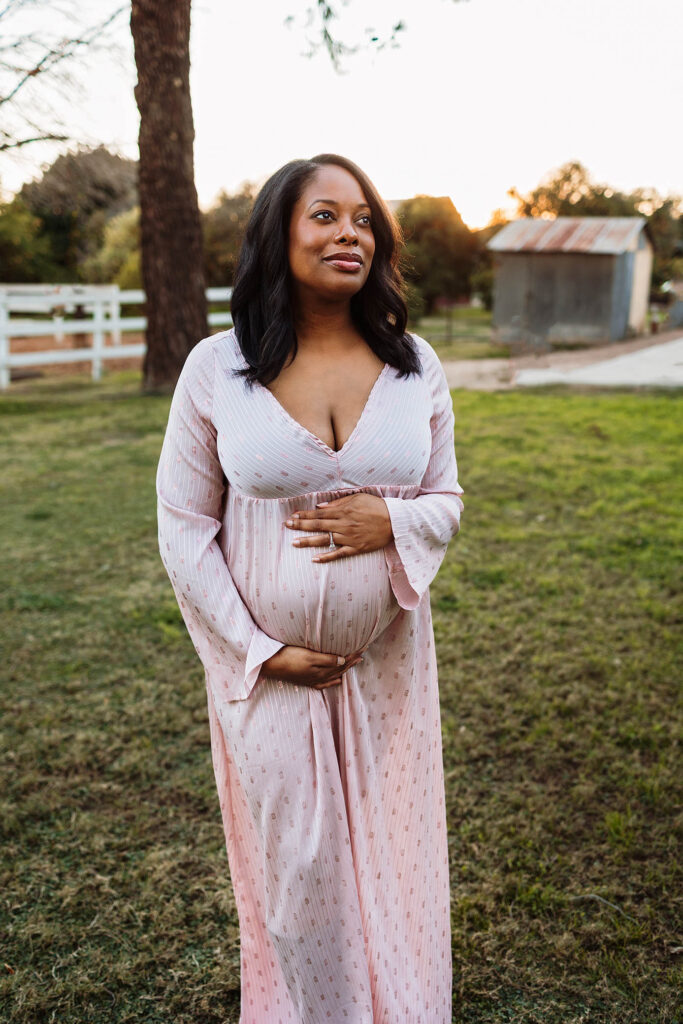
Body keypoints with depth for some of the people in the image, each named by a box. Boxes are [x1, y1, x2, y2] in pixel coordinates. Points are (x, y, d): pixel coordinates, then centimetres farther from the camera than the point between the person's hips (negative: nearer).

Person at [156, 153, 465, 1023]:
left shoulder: (414, 365, -1)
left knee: (391, 854, 16)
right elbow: (183, 529, -5)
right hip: (269, 667, -2)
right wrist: (259, 651, -10)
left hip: (386, 663, 2)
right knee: (296, 864, 11)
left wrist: (389, 521, -18)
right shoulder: (215, 367, -8)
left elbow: (447, 500, 6)